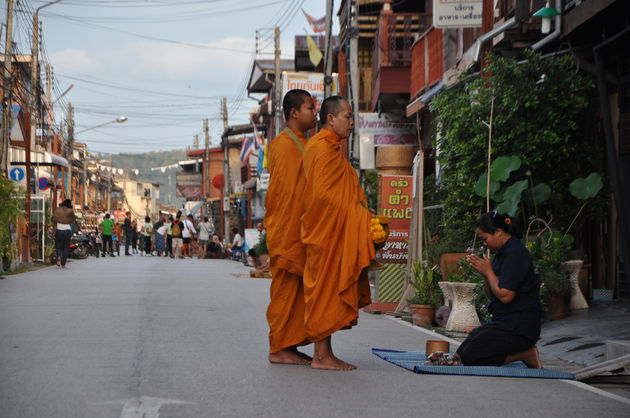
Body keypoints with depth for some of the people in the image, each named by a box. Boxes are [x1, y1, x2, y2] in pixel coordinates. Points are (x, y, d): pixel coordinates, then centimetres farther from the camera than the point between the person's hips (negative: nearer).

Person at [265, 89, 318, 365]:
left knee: (297, 290, 10)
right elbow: (283, 192, -16)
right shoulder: (284, 145, -11)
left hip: (300, 232, 9)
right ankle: (279, 348, -1)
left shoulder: (301, 144, 19)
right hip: (286, 231, -9)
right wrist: (288, 236, -20)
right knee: (286, 288, -6)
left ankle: (288, 346, 14)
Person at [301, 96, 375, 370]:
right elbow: (322, 194, -20)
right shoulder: (323, 147, -12)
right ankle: (321, 355, -4)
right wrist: (354, 213, -13)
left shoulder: (329, 147, 21)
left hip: (338, 233, 10)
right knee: (327, 289, -7)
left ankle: (324, 354, 13)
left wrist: (361, 215, 12)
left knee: (330, 292, 10)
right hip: (329, 233, -10)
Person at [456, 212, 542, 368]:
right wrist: (483, 271, 1)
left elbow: (505, 295, -24)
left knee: (468, 357, -17)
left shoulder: (515, 253, -17)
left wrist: (488, 271, -10)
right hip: (505, 322, 11)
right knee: (461, 353, 9)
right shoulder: (502, 253, 14)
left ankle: (526, 355, -5)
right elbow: (493, 294, 17)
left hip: (518, 327, -11)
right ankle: (523, 351, 8)